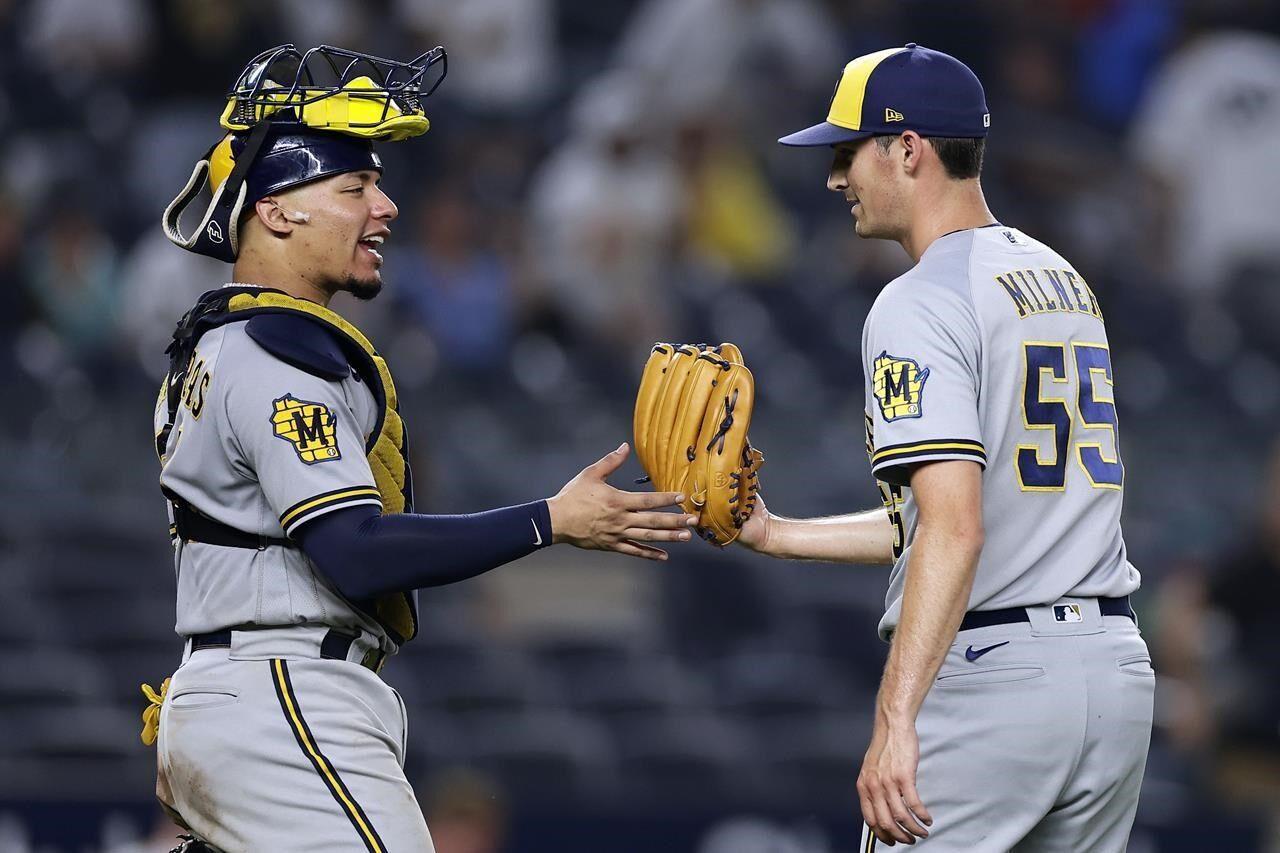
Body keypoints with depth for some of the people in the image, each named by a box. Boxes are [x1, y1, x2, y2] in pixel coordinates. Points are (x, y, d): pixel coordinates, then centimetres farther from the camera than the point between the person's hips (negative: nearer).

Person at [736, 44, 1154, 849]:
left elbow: (954, 531, -22)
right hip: (1115, 672, 8)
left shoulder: (922, 304, -10)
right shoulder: (1066, 282, 17)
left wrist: (896, 721, -28)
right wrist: (775, 534, 25)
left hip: (986, 682, -8)